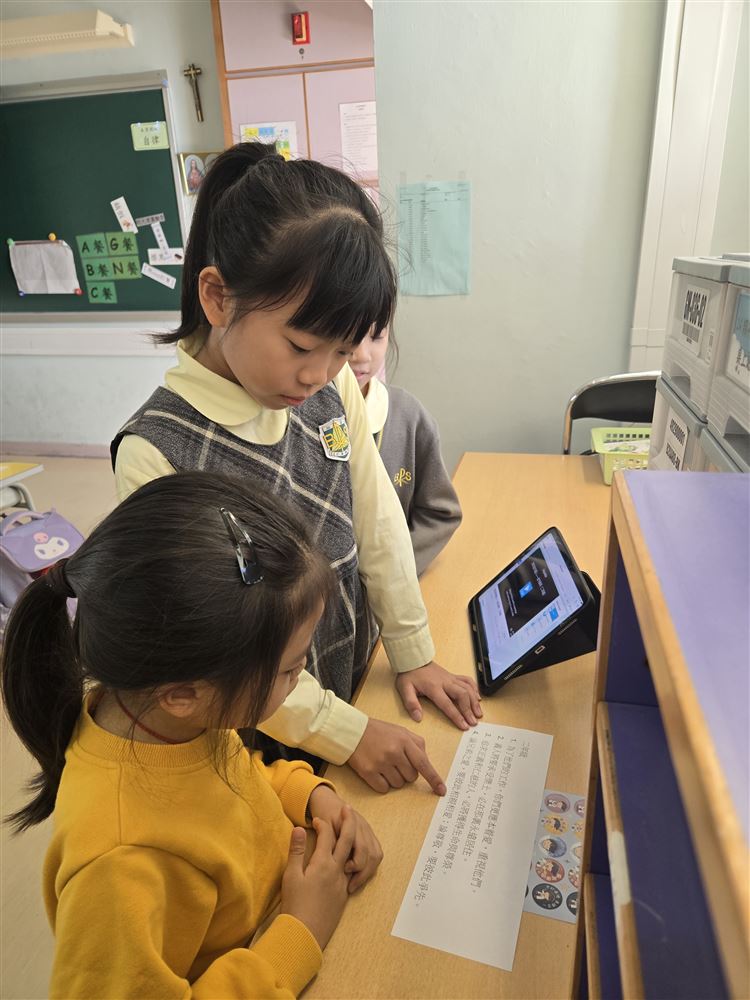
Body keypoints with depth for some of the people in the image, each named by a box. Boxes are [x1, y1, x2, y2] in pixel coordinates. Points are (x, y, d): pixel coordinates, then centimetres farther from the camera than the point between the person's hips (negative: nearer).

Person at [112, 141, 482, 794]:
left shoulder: (332, 385, -12)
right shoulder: (158, 453, -28)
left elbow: (378, 521, -4)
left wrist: (414, 653, 1)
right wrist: (345, 733, -17)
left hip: (360, 681, 5)